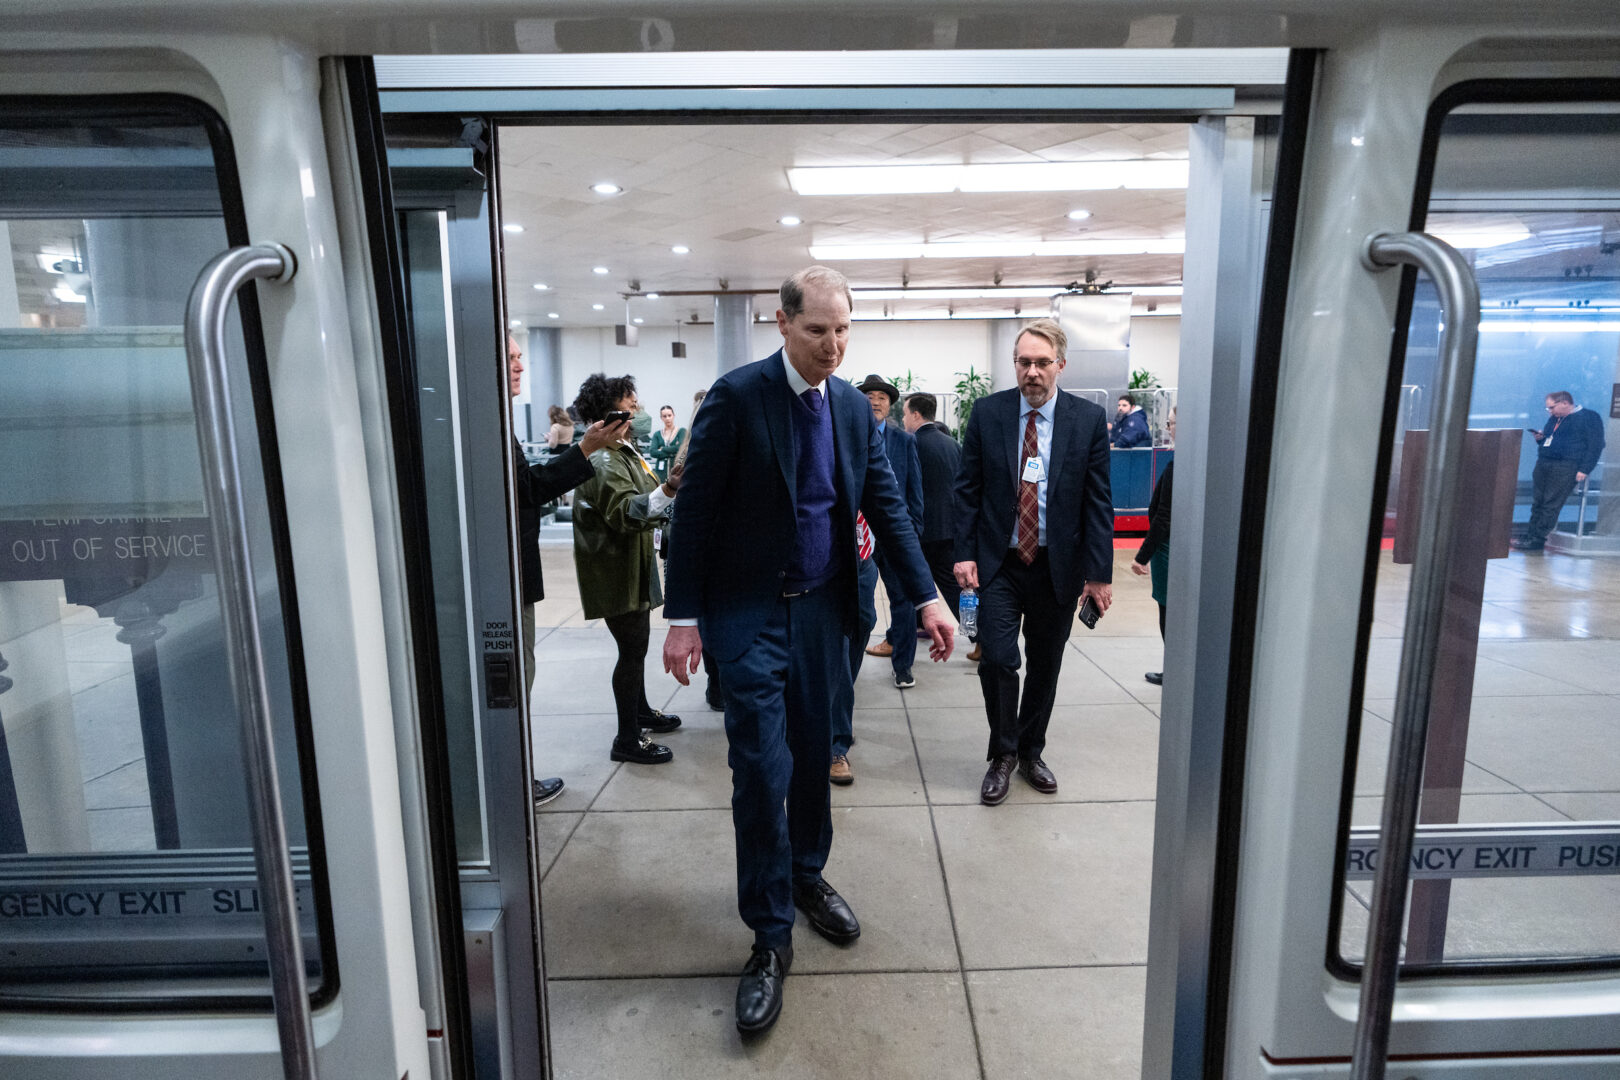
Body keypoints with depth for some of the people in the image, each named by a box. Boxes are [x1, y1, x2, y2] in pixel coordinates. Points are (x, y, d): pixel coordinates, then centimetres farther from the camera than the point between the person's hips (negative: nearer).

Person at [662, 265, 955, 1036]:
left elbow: (885, 505, 7)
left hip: (821, 610, 5)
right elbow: (695, 510, -10)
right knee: (762, 769, -3)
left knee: (813, 756, 17)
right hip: (747, 612, -5)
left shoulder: (854, 407, 5)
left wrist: (926, 597, 0)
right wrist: (683, 617, -11)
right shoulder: (737, 396, -11)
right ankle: (771, 935, 13)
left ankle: (807, 877, 40)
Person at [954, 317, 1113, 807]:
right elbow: (967, 489, 1)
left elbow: (1098, 501, -1)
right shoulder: (987, 412, -2)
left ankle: (1030, 752, 33)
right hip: (999, 564, -1)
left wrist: (1099, 572, -5)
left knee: (1045, 665, 12)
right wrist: (964, 554, -7)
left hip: (1059, 566, 1)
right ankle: (1002, 755, 15)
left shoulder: (1089, 419, -2)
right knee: (997, 659, -8)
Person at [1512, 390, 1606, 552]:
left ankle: (1537, 539, -10)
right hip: (1543, 464, 8)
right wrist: (1541, 438, 9)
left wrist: (1584, 470, -16)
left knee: (1551, 505, -10)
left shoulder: (1589, 417, -1)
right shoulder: (1555, 419, 22)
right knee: (1537, 502, 3)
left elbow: (1595, 446, -7)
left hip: (1565, 466, -7)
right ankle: (1531, 536, 5)